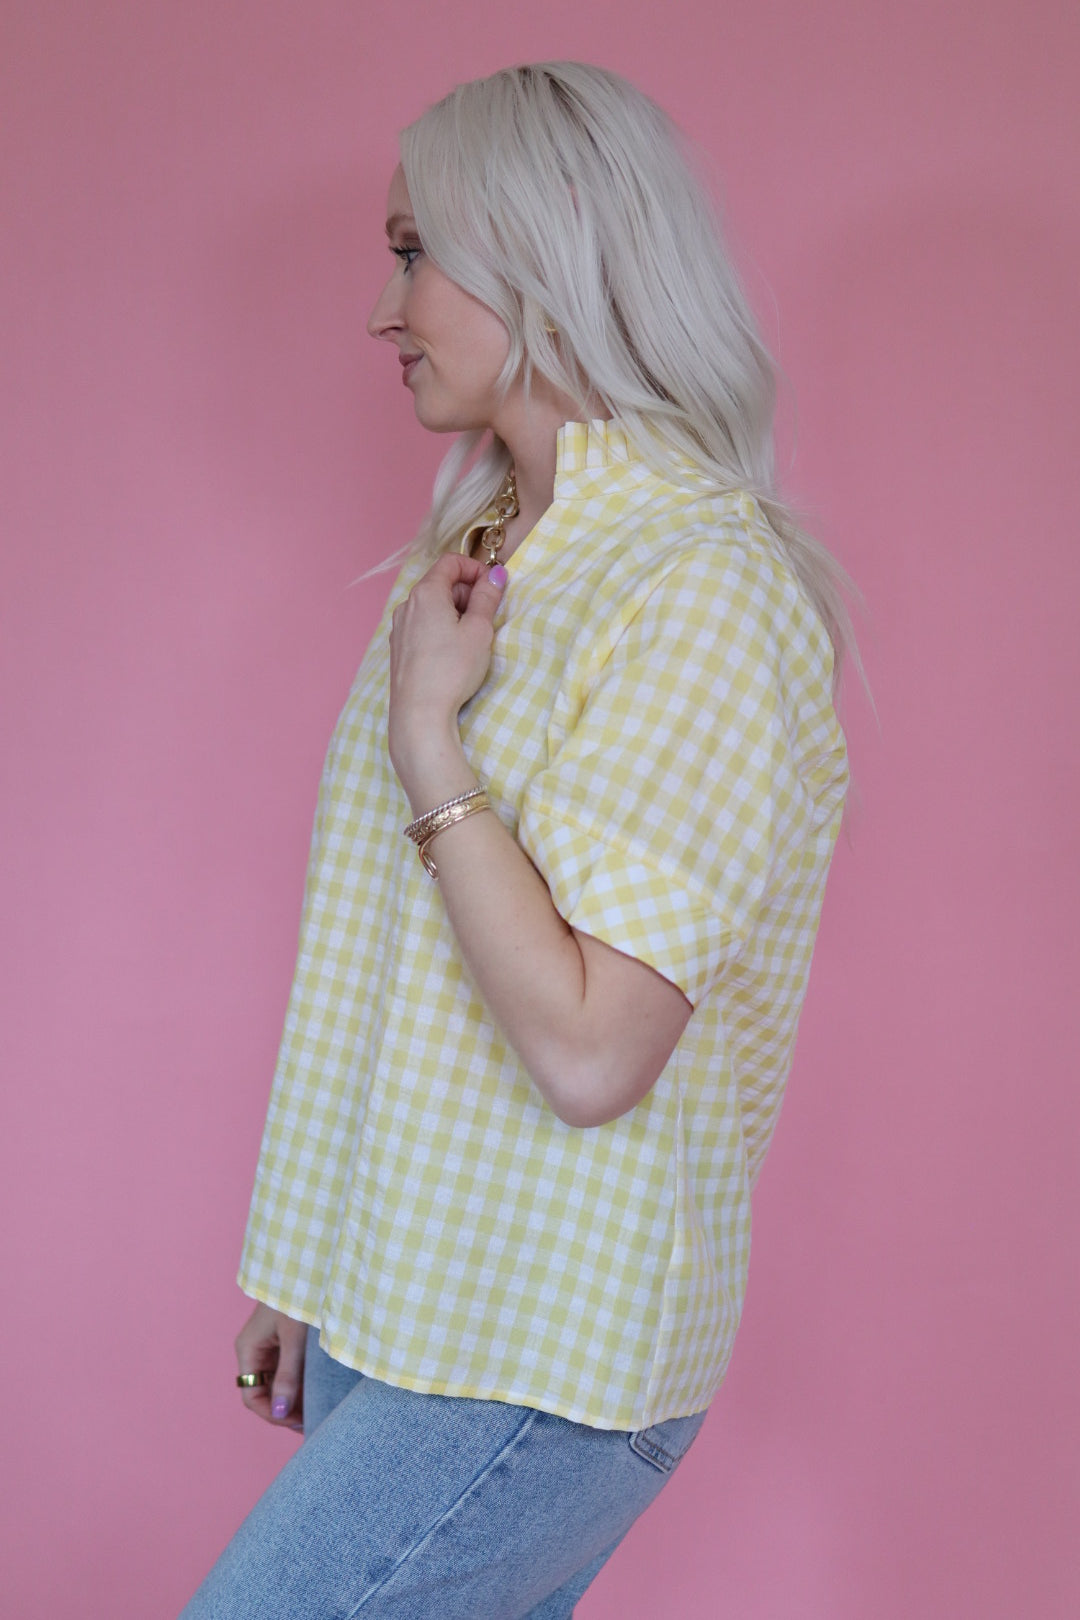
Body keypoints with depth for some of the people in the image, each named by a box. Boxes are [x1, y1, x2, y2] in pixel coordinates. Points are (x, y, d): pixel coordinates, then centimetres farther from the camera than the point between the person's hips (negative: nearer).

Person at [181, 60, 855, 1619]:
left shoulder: (704, 587, -18)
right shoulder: (484, 554, 11)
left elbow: (586, 1049, -24)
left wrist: (427, 735, -17)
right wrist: (306, 1275, 17)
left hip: (538, 1370, -8)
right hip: (394, 1314, 8)